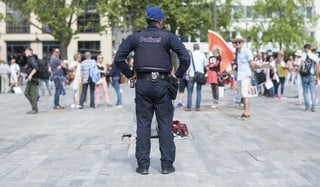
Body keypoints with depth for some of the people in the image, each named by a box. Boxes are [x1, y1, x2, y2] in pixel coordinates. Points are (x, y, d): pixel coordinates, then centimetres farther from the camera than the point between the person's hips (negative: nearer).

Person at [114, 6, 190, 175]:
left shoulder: (135, 37, 6)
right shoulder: (168, 37, 1)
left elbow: (118, 59, 2)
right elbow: (185, 58, -8)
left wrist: (129, 74, 10)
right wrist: (178, 75, 4)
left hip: (142, 84, 1)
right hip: (162, 84, -1)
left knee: (143, 124, 6)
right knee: (165, 124, 5)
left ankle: (143, 165, 7)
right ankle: (167, 165, 7)